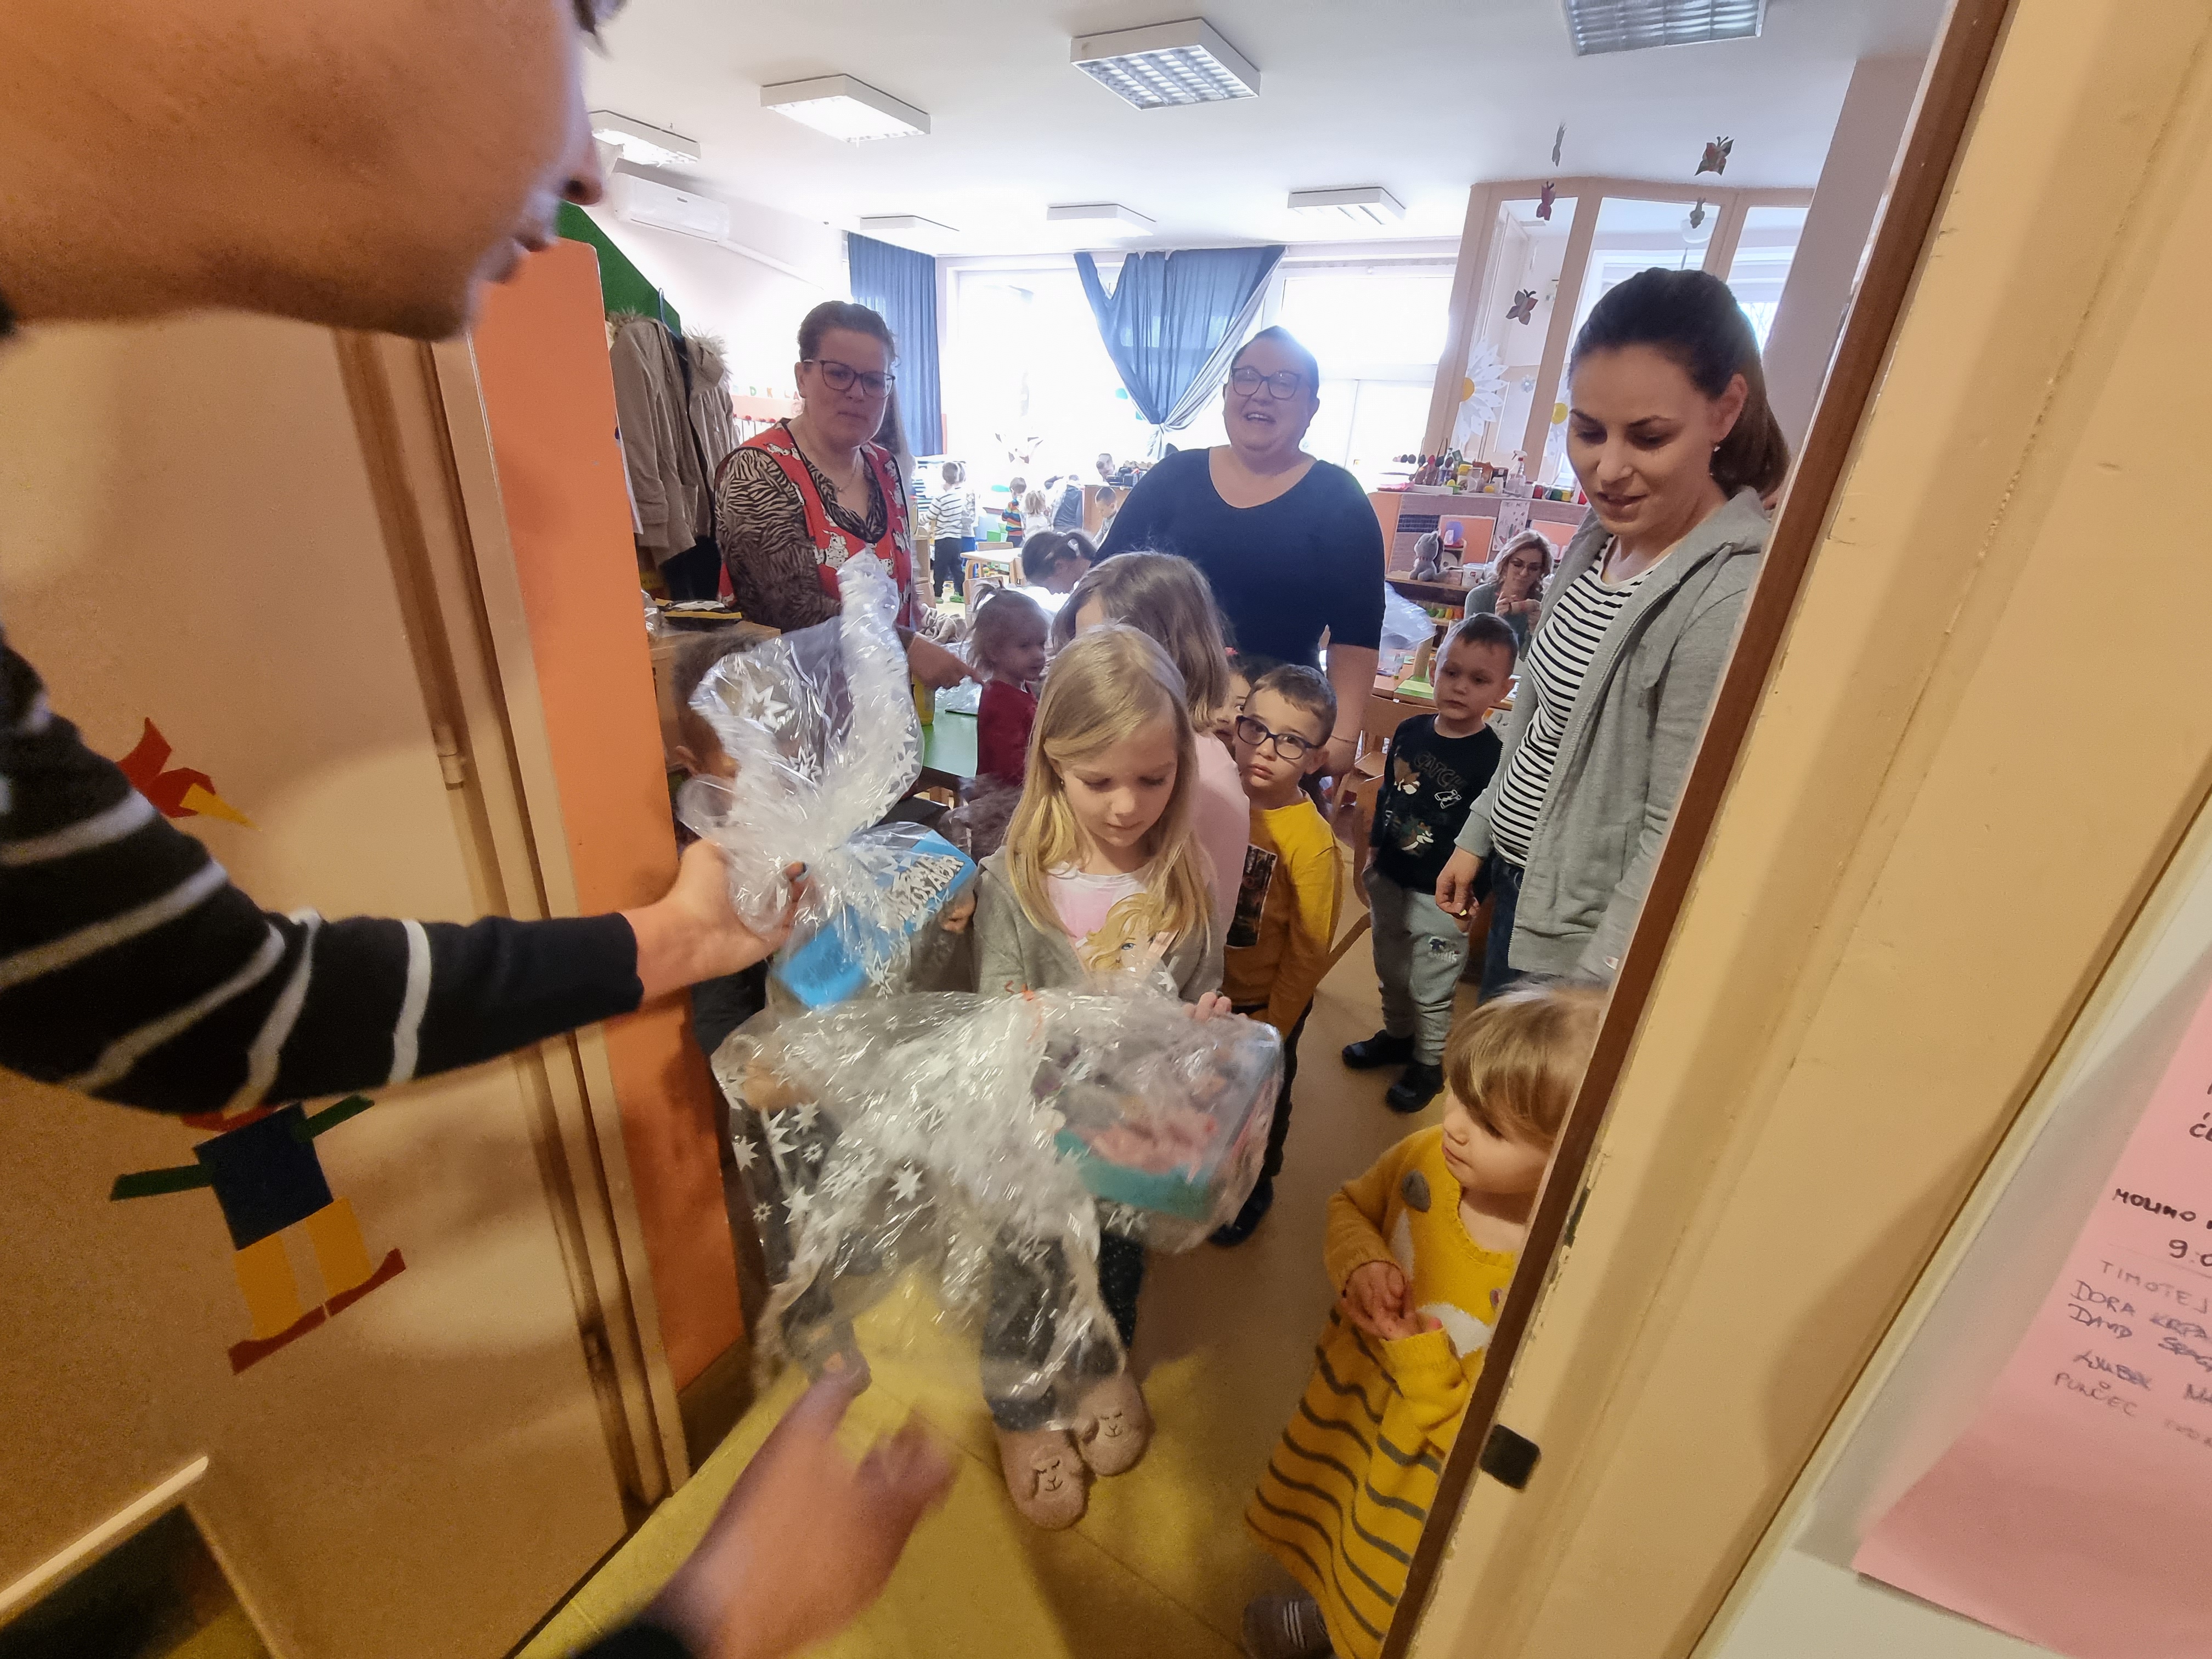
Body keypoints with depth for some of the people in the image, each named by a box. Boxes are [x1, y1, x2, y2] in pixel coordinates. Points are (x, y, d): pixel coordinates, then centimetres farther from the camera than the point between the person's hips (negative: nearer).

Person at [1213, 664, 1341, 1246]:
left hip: (1263, 1004, -4)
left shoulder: (1312, 843, -25)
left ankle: (1254, 1188, 50)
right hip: (1200, 991, 4)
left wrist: (1271, 1032, -13)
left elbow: (1308, 953, -18)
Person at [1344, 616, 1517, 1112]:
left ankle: (1428, 1063, 33)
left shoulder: (1492, 757, -18)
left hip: (1440, 896, -6)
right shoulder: (1410, 731, -2)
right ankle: (1397, 1036, 47)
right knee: (1390, 971, 24)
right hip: (1389, 880, 6)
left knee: (1432, 988, 11)